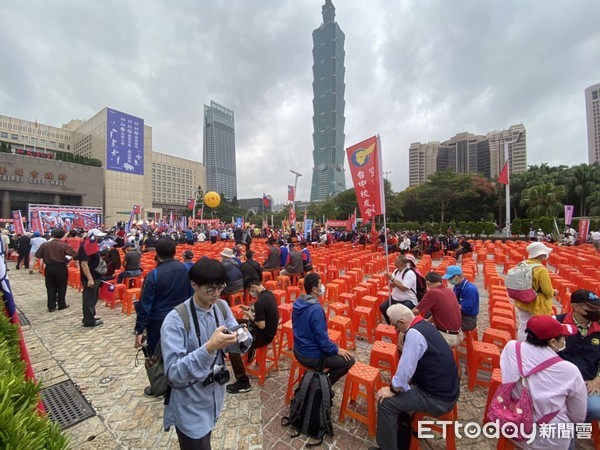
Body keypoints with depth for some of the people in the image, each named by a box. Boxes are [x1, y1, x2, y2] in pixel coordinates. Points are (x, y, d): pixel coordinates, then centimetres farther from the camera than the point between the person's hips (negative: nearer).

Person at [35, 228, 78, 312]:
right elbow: (74, 254, -15)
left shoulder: (44, 245, -3)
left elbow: (37, 255, 4)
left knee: (50, 287, 11)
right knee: (61, 287, 9)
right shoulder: (64, 245, -12)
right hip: (61, 268, -3)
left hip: (49, 268, 3)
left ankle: (51, 306, 14)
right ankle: (62, 305, 16)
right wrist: (68, 259, 3)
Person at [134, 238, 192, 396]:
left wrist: (139, 331, -8)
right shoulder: (186, 269, -8)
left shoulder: (153, 275, -19)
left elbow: (145, 305, -16)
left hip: (158, 321, -3)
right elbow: (191, 294, 0)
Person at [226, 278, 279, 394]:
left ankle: (243, 383, -3)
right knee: (238, 323, 23)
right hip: (270, 328, 10)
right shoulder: (269, 294, 0)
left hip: (264, 335, -10)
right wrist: (253, 310, 7)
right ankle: (249, 351, 37)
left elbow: (261, 326, -25)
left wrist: (251, 317, -10)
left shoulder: (259, 302, -29)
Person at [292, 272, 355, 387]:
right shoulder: (316, 309, -29)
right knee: (349, 360, 3)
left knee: (333, 347, 27)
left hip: (299, 350, 8)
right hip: (311, 357, -8)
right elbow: (322, 338, -23)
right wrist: (336, 350, -5)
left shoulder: (298, 302, -3)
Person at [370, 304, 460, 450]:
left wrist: (393, 390, -7)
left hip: (438, 399, -9)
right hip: (447, 389, 9)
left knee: (386, 401, -4)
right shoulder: (424, 325, 3)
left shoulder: (413, 333, -26)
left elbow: (405, 369, -24)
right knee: (400, 391, 21)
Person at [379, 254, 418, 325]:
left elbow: (403, 288, -25)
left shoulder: (410, 273, -18)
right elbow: (391, 285, 3)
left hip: (408, 300, -7)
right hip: (395, 298, 7)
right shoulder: (396, 271, 5)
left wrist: (392, 279, -22)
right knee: (382, 307, -3)